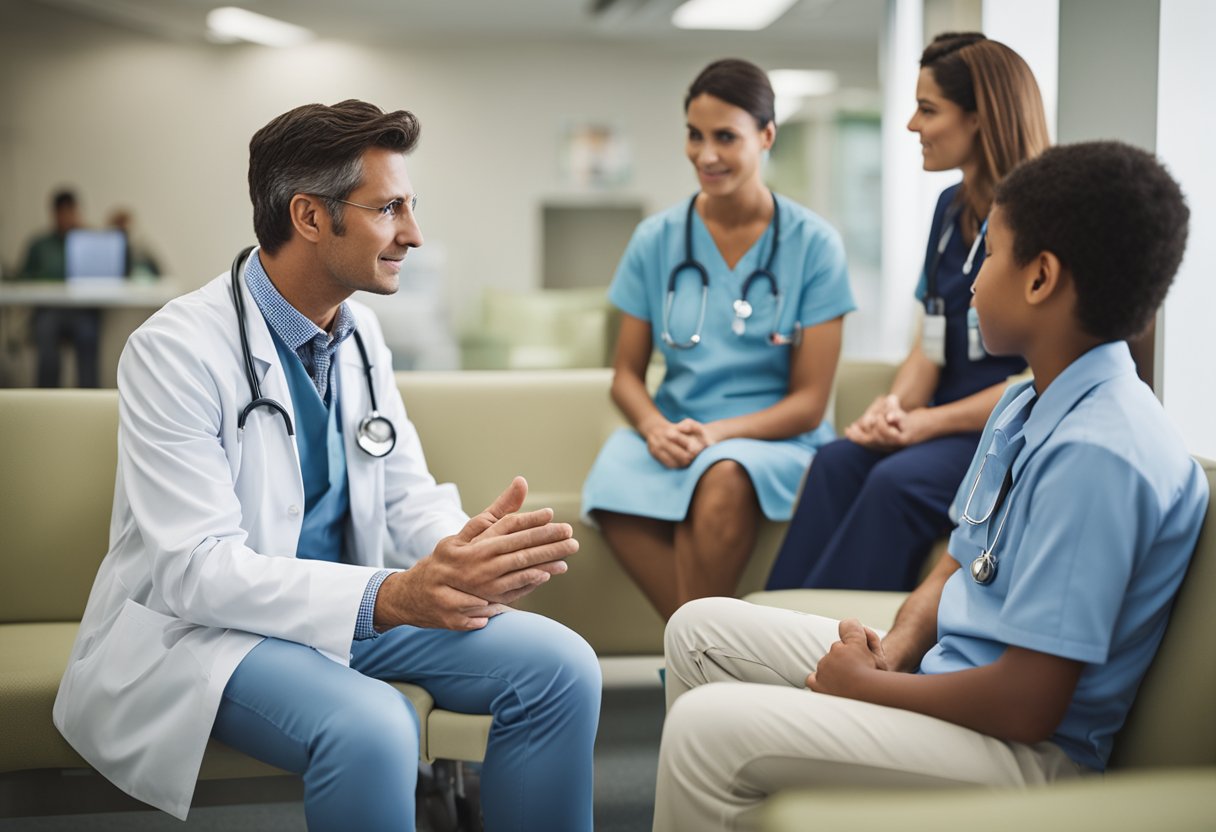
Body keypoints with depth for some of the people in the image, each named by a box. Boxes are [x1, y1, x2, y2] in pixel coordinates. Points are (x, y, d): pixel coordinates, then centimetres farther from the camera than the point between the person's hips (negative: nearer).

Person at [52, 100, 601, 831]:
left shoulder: (361, 334, 3)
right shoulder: (178, 350, -19)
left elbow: (407, 495, 4)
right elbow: (195, 568, -25)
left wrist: (472, 550, -22)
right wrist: (390, 595, -37)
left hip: (343, 607, 7)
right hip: (200, 625, -6)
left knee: (560, 666, -11)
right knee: (369, 727, -35)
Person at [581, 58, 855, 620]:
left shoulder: (814, 245, -1)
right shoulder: (657, 240, 7)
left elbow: (809, 402, -2)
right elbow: (627, 374, 10)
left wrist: (718, 433, -18)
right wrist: (655, 427, -13)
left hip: (777, 442, -2)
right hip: (674, 434, 2)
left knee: (724, 474, -38)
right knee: (613, 484, -33)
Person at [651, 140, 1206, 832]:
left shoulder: (1096, 456, -24)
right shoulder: (1026, 407, 8)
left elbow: (1026, 705, -26)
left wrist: (868, 684, -12)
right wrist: (893, 651, -4)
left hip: (1028, 752, -10)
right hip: (943, 672, 10)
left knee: (708, 726, -23)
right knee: (702, 630, 11)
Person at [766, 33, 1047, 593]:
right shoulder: (951, 209, 14)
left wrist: (928, 423, -17)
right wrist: (895, 408, -7)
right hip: (948, 427, 7)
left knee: (899, 480, -30)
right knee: (838, 460, -19)